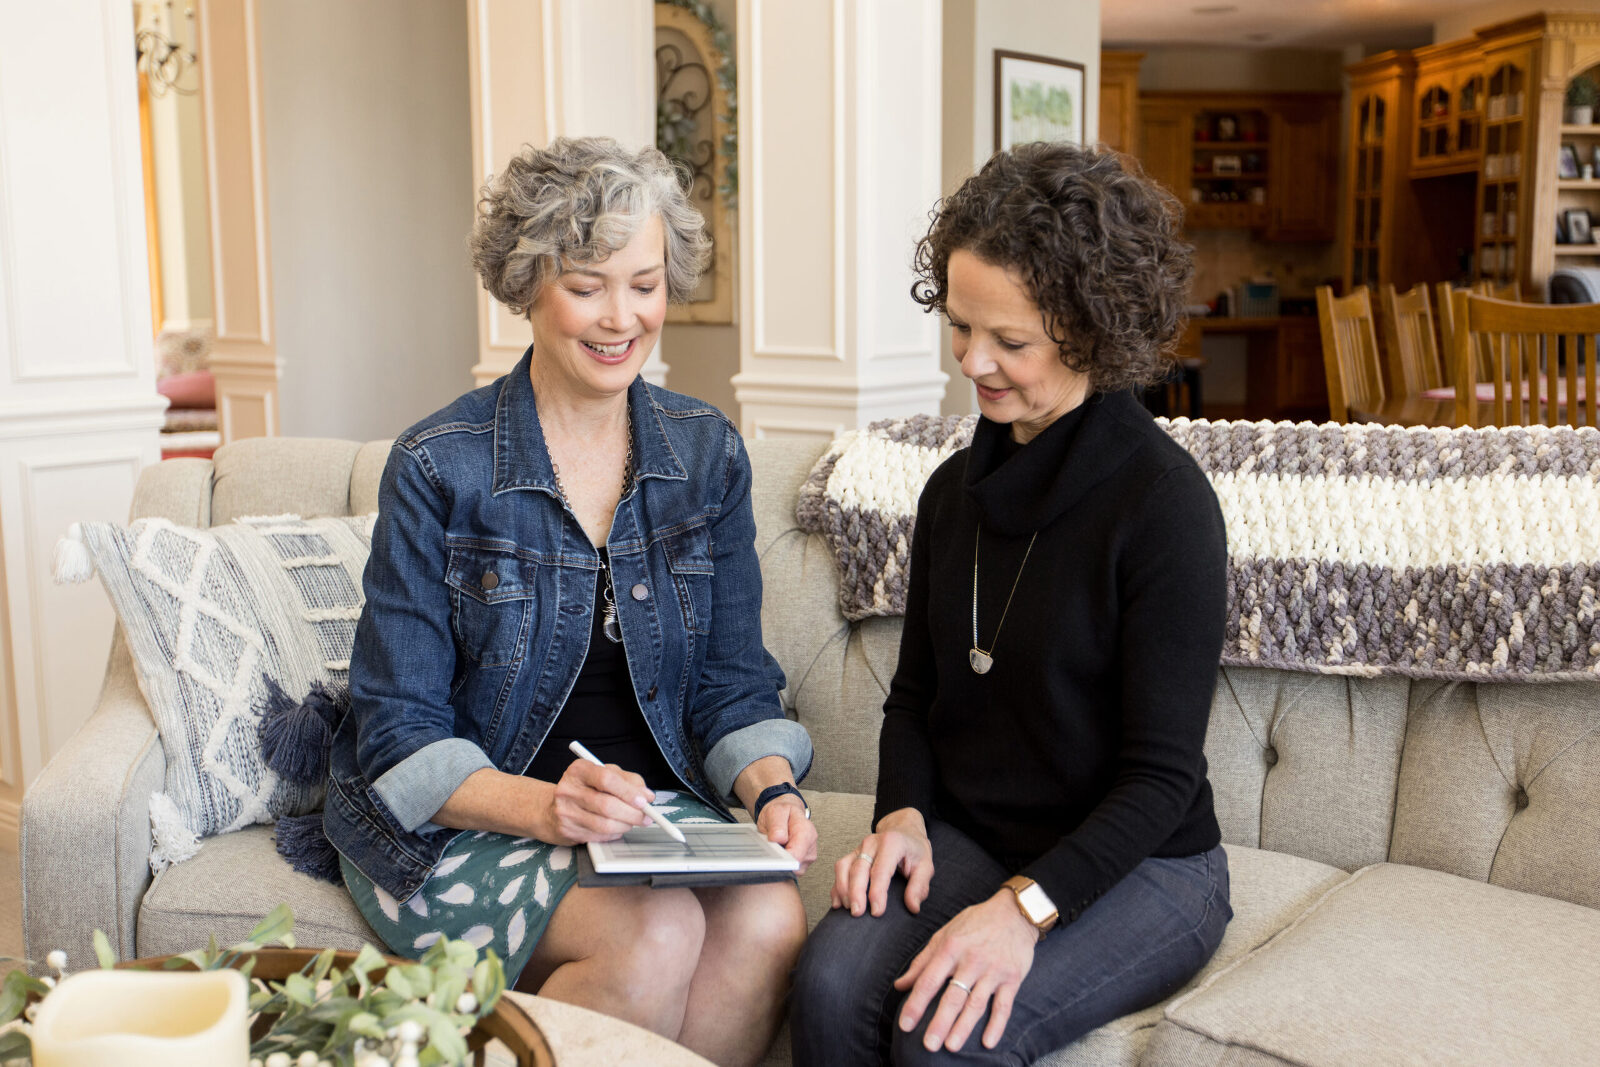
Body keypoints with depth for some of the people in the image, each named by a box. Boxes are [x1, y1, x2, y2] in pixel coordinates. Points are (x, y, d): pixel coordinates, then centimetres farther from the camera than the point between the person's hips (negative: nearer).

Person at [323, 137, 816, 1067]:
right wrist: (542, 809, -26)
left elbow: (733, 683, 7)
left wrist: (771, 786, -15)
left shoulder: (707, 453, 4)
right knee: (654, 938, -30)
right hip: (461, 822, -3)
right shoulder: (440, 468, -8)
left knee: (767, 919, -27)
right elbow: (401, 735, -8)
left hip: (648, 806, 4)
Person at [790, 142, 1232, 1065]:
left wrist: (1023, 908, -25)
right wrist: (903, 815, -4)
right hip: (968, 842, 5)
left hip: (1142, 868, -5)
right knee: (831, 985, -23)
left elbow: (1162, 773, -16)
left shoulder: (1163, 502, -15)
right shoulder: (955, 489, 7)